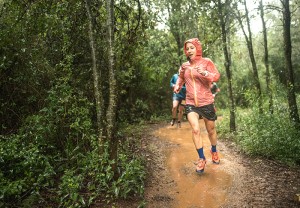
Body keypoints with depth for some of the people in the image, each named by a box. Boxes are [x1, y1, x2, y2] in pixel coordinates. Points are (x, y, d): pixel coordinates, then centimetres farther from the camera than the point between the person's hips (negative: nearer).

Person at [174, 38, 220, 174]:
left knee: (211, 130, 13)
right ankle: (201, 159, 4)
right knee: (195, 130, -13)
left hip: (206, 102, -1)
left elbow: (216, 76, -14)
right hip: (191, 103, 2)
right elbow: (181, 77, 26)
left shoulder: (206, 62, -4)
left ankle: (214, 151, 41)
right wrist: (177, 86, 8)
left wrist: (205, 73, -32)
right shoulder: (184, 66, 6)